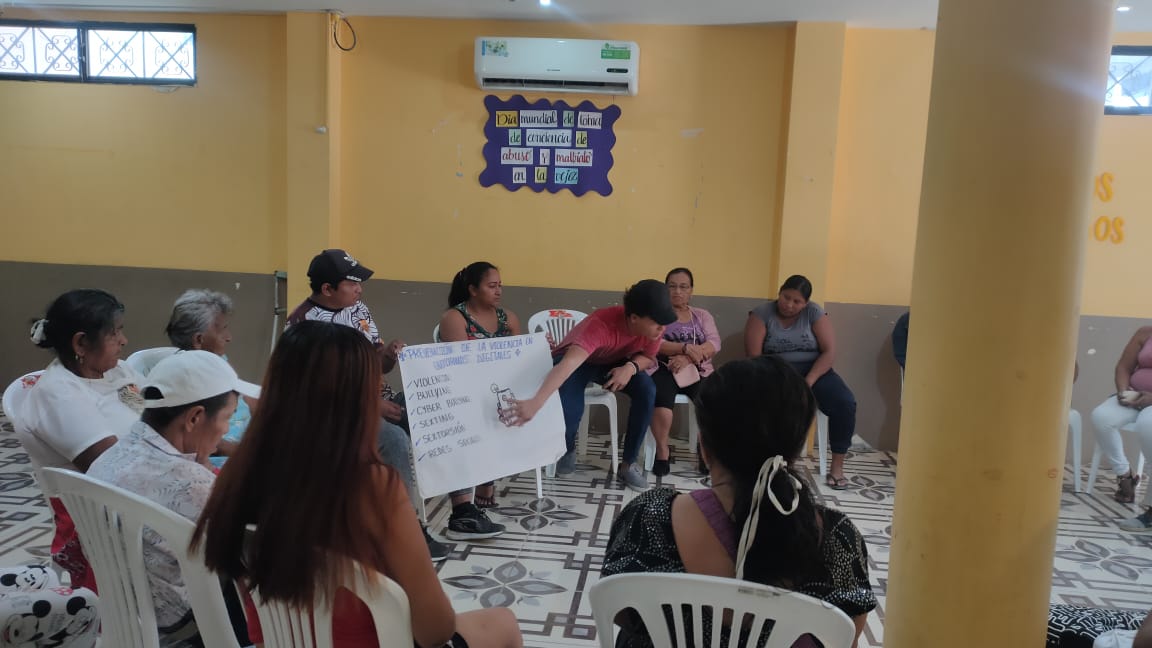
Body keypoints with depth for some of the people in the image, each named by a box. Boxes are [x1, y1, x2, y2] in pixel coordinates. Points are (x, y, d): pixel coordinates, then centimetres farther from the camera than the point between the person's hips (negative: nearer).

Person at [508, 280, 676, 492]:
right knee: (570, 409, -30)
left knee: (648, 391, -22)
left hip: (613, 362, 5)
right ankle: (567, 450, 8)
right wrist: (535, 403, -67)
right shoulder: (602, 325, -42)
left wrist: (631, 367, -32)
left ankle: (628, 465, -5)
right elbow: (569, 363, -54)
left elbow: (649, 357, -7)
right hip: (576, 359, -4)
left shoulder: (653, 327, -25)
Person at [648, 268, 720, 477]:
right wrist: (686, 347, -20)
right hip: (663, 368, -2)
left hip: (697, 371, 3)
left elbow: (714, 344, 2)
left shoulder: (702, 315, 19)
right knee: (662, 397, -37)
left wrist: (687, 358, -16)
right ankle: (662, 450, -18)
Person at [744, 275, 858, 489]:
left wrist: (808, 382, -19)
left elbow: (830, 351, -6)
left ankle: (837, 466, -14)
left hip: (814, 370, 2)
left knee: (845, 403, -25)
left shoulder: (814, 312, 0)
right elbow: (754, 355, -10)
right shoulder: (761, 314, -3)